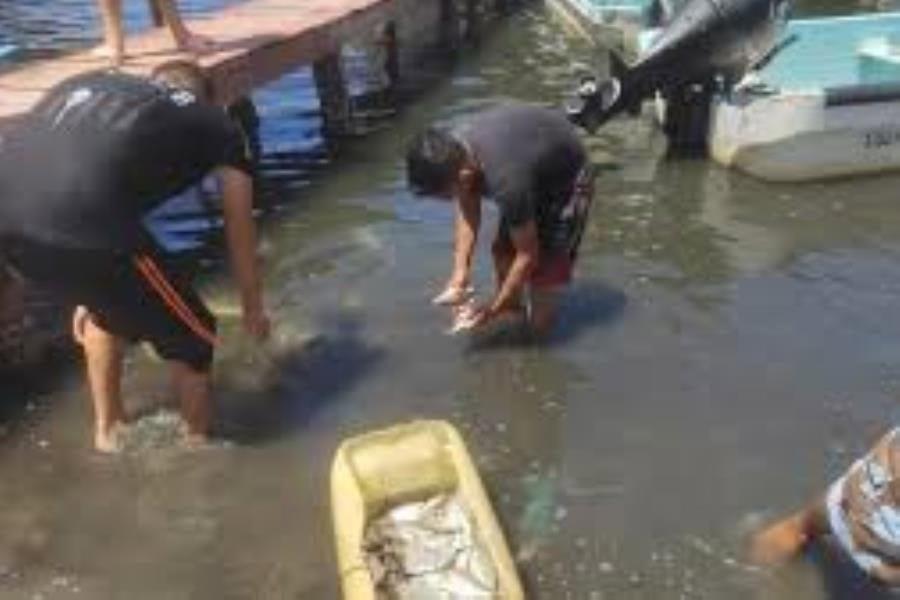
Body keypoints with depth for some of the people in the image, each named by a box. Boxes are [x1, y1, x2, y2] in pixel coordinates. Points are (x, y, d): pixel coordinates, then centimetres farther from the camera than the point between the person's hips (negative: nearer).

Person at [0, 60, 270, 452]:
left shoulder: (92, 84, 35)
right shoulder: (216, 125, 22)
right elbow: (240, 233, 28)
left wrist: (88, 292, 52)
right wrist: (253, 310, 44)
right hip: (78, 222, -7)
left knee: (108, 309, 35)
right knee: (192, 338, 18)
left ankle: (108, 429, 50)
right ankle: (197, 445, 37)